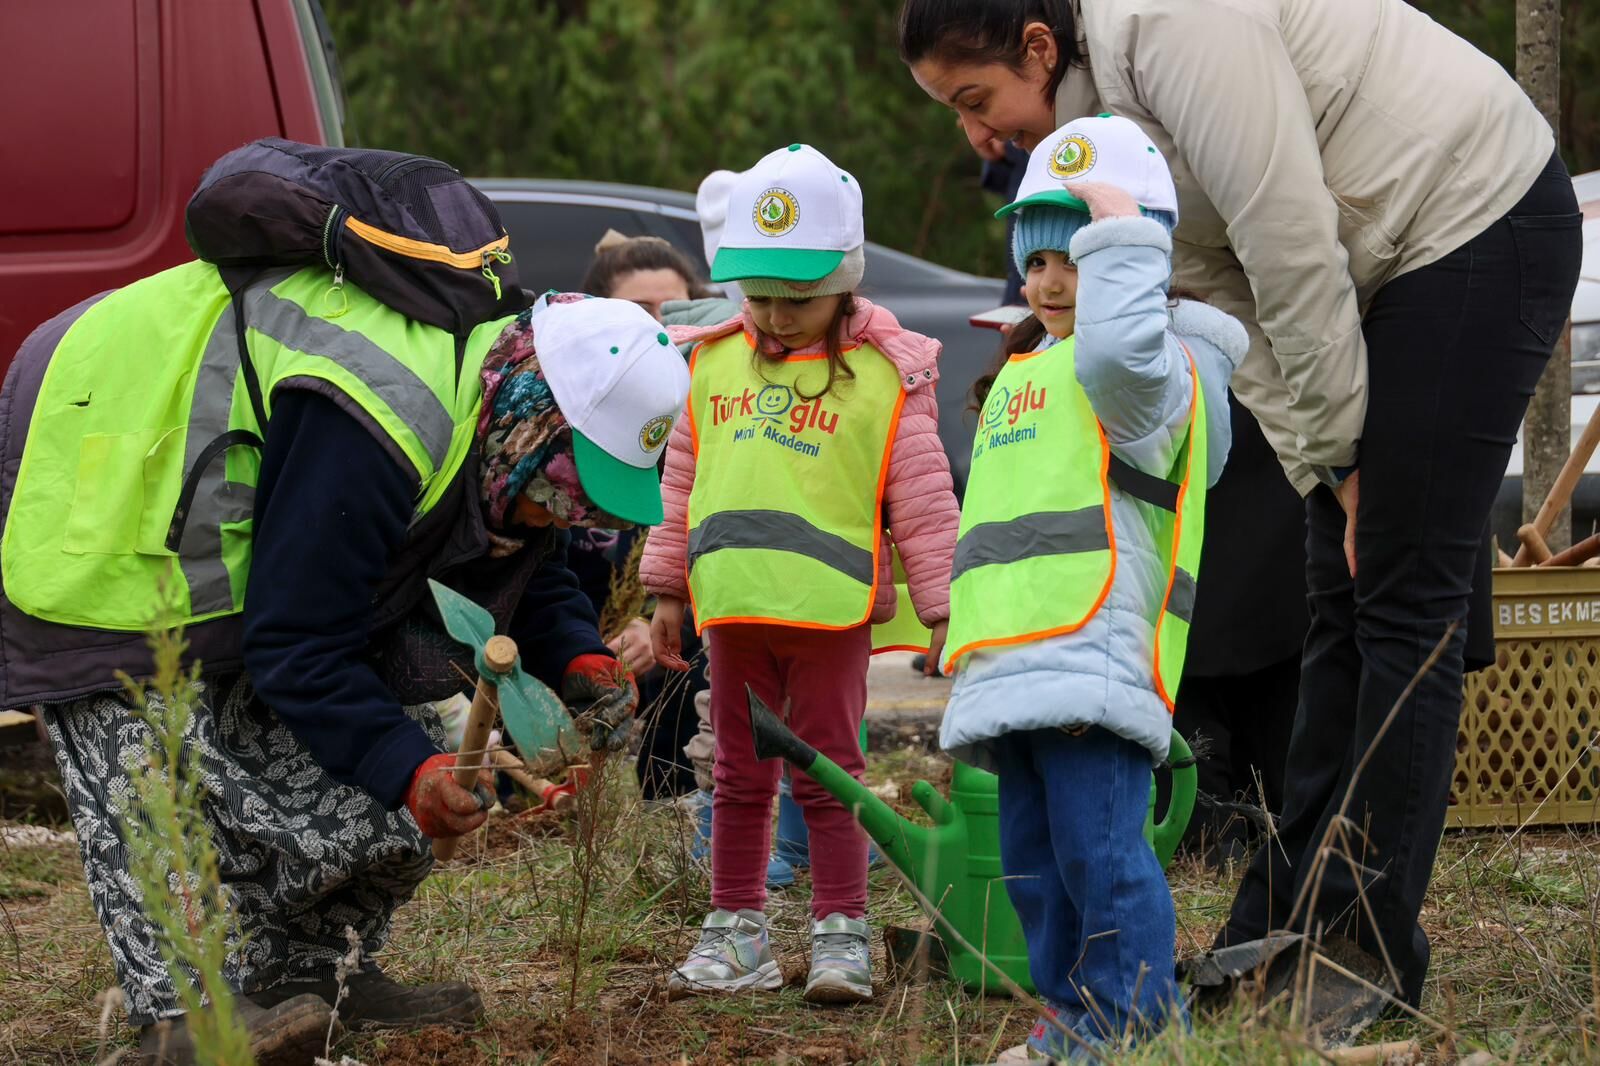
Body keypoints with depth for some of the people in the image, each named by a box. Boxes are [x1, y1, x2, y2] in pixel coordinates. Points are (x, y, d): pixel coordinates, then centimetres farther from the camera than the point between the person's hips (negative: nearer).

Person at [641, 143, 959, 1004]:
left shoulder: (884, 378, -4)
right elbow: (682, 482, 17)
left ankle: (840, 933, 7)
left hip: (831, 611, -4)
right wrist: (668, 590, 18)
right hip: (734, 609, 4)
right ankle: (736, 931, 20)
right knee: (740, 778, 12)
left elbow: (923, 503, -2)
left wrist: (940, 610, -4)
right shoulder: (714, 365, 9)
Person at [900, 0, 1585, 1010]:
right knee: (1341, 608, 8)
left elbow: (1291, 250, -25)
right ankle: (1281, 933, 12)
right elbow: (1241, 301, 9)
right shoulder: (1101, 123, 6)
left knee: (1406, 602, -10)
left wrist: (1338, 450, -14)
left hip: (1481, 225, -10)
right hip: (1383, 268, 10)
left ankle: (1371, 956, -7)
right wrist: (1323, 472, 0)